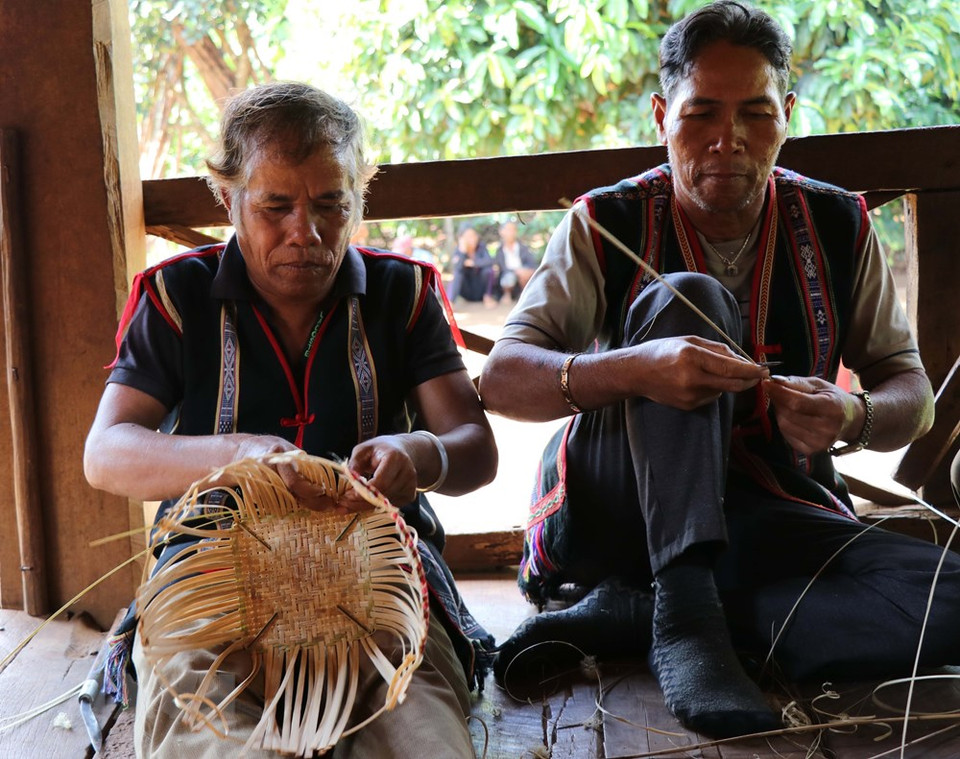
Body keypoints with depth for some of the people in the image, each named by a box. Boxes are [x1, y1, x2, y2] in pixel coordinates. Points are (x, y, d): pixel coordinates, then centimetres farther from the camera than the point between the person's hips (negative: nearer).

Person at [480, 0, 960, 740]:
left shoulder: (837, 226, 3)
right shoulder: (608, 224, -4)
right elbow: (501, 381, -15)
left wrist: (852, 417, -20)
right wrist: (633, 369, -36)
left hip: (768, 514, 3)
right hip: (617, 506, -2)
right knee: (685, 299, -25)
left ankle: (626, 612, -21)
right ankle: (683, 613, -33)